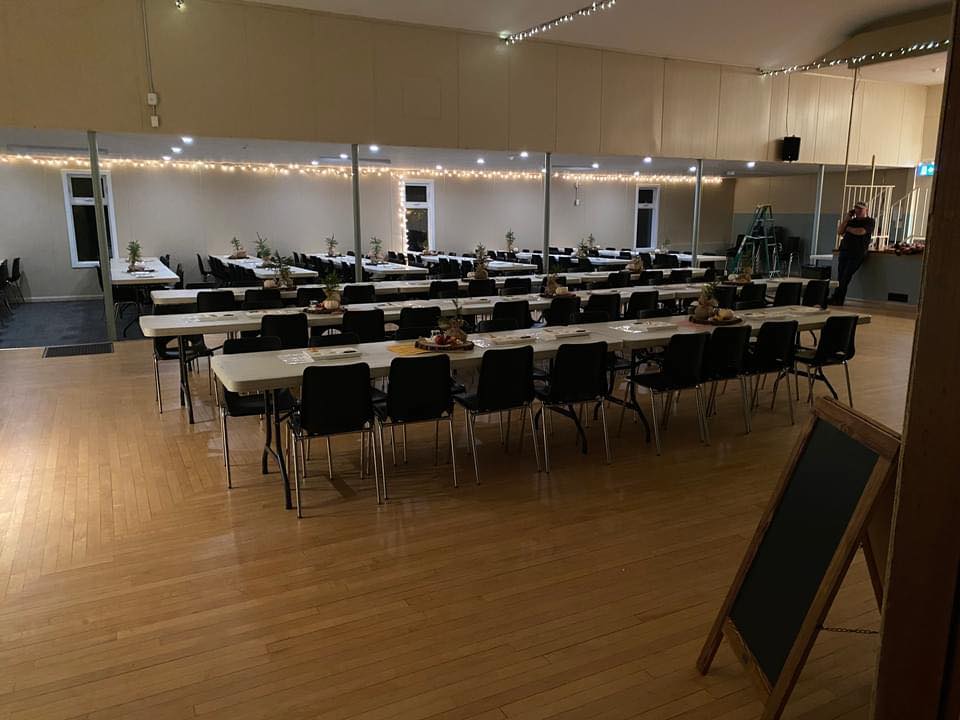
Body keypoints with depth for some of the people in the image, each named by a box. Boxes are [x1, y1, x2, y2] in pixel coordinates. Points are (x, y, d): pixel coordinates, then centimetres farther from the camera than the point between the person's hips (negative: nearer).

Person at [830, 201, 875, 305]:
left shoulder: (870, 221, 3)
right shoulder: (852, 221, 21)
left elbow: (860, 232, -14)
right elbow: (839, 232, 13)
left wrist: (848, 229, 4)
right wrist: (846, 219, 6)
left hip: (857, 253, -5)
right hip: (844, 251, 6)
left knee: (846, 276, -13)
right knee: (840, 276, -1)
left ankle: (837, 299, -13)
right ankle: (837, 299, -1)